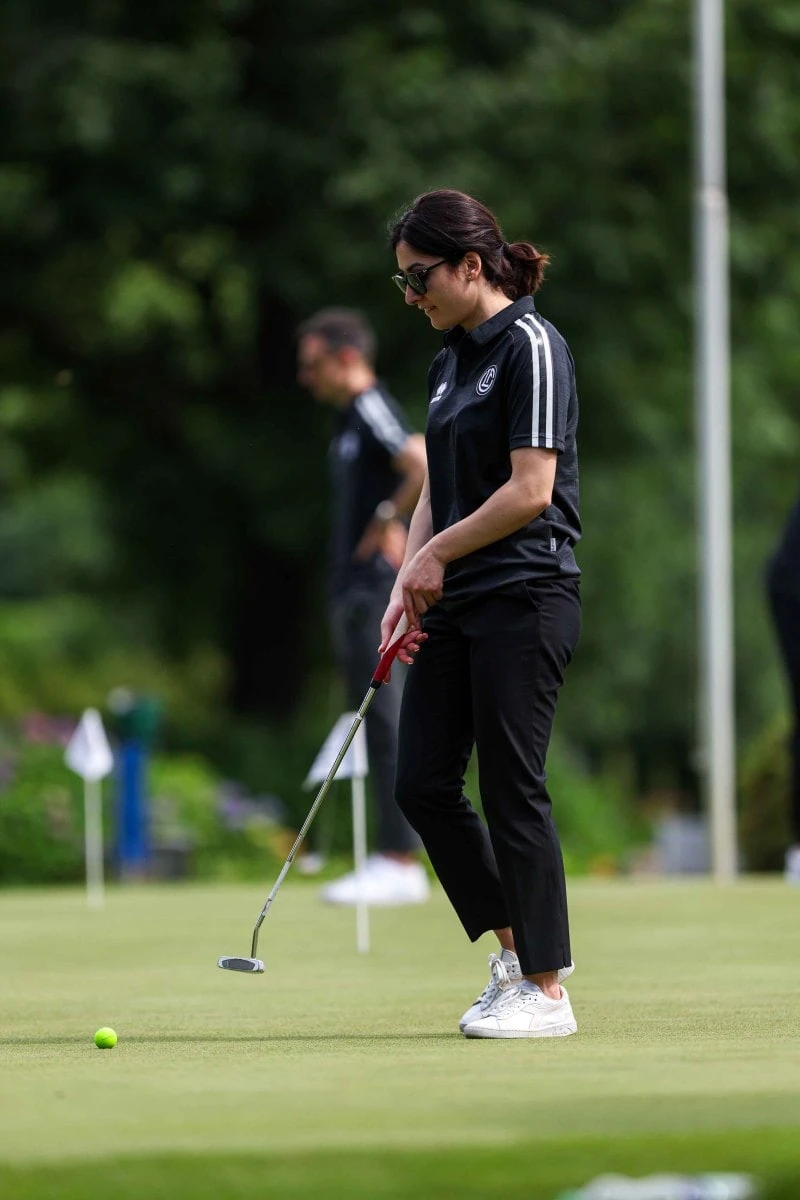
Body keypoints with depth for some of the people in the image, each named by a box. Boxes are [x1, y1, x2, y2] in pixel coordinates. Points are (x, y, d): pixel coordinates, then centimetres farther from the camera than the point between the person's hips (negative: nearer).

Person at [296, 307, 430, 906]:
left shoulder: (374, 411, -12)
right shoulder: (351, 418, 18)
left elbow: (428, 469, -27)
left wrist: (388, 519, -16)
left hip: (377, 590, -10)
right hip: (355, 592, 10)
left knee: (387, 723, -10)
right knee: (377, 727, 10)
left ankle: (401, 863, -11)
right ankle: (391, 858, 12)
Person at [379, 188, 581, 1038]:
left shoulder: (531, 348, -12)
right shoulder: (449, 361, 15)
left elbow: (530, 490, -18)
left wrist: (439, 554, -8)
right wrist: (407, 587, 6)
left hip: (524, 600, -9)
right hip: (454, 606, 9)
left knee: (511, 788, -5)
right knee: (422, 785, 5)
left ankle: (546, 989, 3)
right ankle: (514, 947, 19)